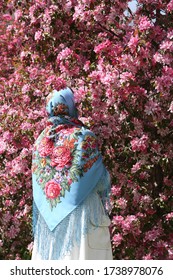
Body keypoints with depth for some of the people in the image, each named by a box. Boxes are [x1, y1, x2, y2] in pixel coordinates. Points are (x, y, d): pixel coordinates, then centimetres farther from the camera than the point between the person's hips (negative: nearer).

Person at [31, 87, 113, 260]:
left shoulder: (41, 140, 7)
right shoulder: (84, 136, -8)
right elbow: (101, 177, -5)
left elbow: (37, 184, 11)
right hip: (81, 213, -5)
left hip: (48, 217, 5)